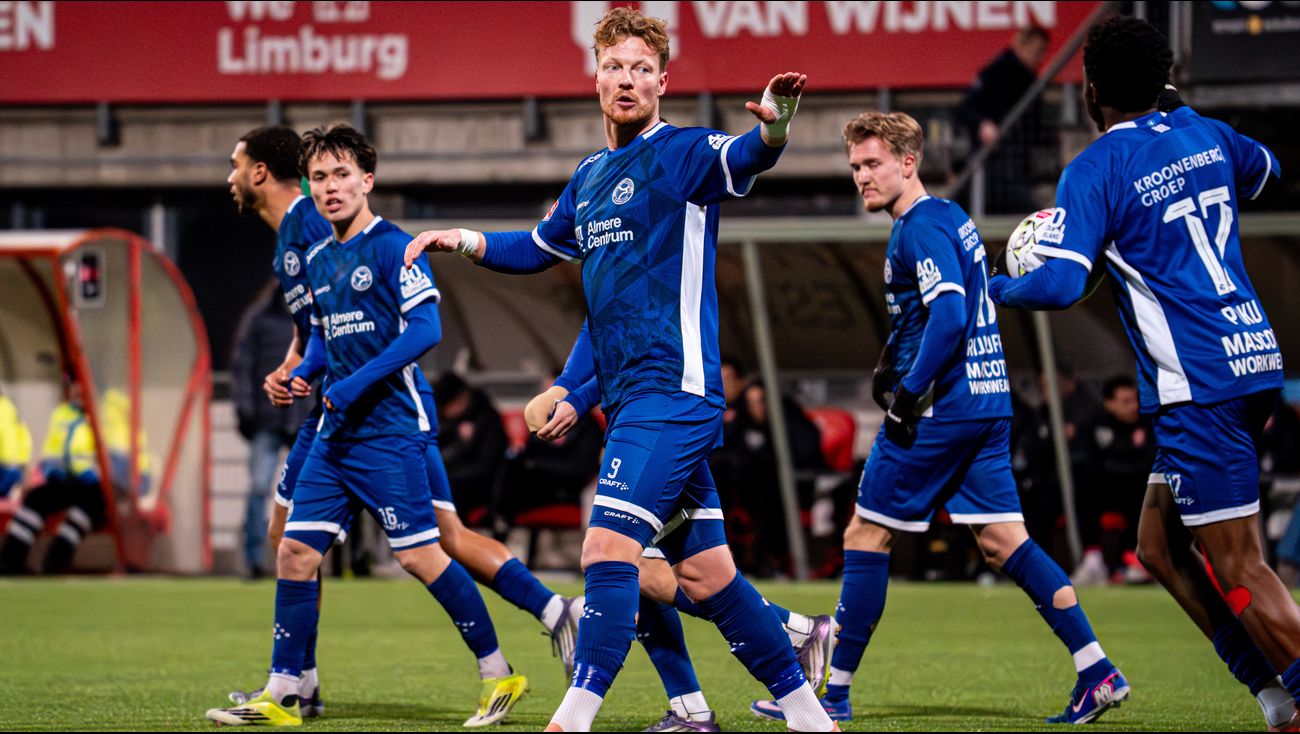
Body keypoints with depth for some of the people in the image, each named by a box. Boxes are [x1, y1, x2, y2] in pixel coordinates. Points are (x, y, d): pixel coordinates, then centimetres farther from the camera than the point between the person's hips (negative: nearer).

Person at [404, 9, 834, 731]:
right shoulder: (589, 178, 18)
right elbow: (540, 249, 35)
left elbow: (745, 158, -29)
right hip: (630, 396, 9)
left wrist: (773, 126, -51)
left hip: (673, 391, -9)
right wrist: (461, 239, 21)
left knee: (610, 547, -17)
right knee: (704, 571, 10)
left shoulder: (683, 153, -7)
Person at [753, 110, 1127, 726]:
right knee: (1002, 540, 7)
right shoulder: (951, 217, 17)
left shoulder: (920, 228, -13)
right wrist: (895, 360, 19)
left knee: (866, 536, 0)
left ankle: (834, 692, 5)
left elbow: (949, 315, -24)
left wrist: (909, 393, -21)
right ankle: (1098, 673, -1)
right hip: (988, 402, 9)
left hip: (941, 410, -9)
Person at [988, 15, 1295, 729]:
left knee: (1238, 571, -6)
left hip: (1199, 388, -8)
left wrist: (989, 288, 0)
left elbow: (1059, 284, -19)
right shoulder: (1204, 134, 11)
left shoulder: (1094, 170, -10)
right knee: (1159, 547, 15)